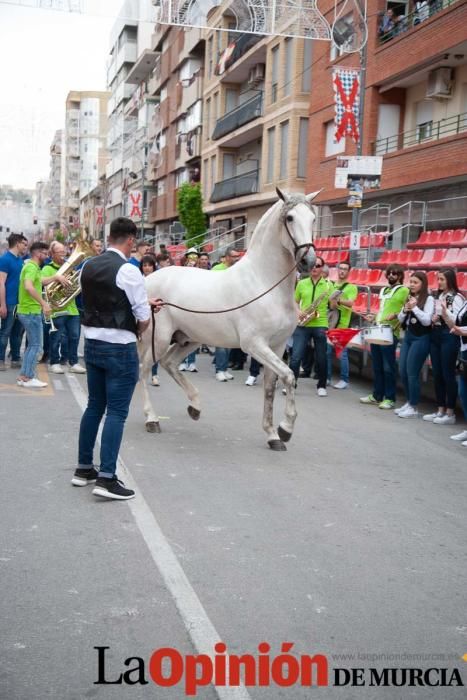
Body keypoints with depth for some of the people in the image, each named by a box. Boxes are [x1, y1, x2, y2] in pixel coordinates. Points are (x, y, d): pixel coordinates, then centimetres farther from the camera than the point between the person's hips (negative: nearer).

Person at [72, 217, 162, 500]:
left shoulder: (89, 266, 6)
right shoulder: (128, 271, -17)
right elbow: (144, 319, -14)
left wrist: (143, 301, 17)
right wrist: (135, 332, 7)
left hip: (92, 343, 8)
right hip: (120, 348, -7)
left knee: (94, 406, 17)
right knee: (117, 411, -2)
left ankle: (84, 468, 26)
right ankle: (106, 478, -2)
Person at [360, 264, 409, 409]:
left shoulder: (404, 290, -3)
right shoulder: (384, 290, 20)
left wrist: (395, 315, -25)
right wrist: (374, 317, 12)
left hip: (390, 333, -8)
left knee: (388, 367, -5)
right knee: (377, 366, 12)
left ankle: (390, 398, 2)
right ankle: (377, 395, 20)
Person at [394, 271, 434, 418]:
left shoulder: (429, 299, -8)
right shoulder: (409, 298, 12)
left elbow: (427, 321, -15)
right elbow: (400, 319, 12)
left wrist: (414, 308, -18)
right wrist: (405, 310, -7)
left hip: (420, 338, -7)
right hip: (407, 336, 7)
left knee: (412, 373, -6)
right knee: (402, 371, 8)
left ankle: (413, 408, 4)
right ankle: (408, 402, 23)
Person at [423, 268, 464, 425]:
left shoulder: (456, 298, -8)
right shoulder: (438, 296, 13)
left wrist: (445, 310, -27)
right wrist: (432, 319, 1)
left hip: (449, 337, -8)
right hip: (435, 335, 8)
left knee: (448, 375, -3)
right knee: (437, 374, 10)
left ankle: (450, 413, 5)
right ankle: (440, 410, 19)